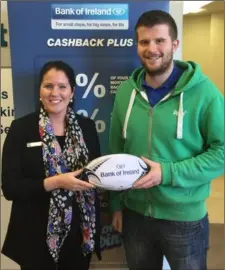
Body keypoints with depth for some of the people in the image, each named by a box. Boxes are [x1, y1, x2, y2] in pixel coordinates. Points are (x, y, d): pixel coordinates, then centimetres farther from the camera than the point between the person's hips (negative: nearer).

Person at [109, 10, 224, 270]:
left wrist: (168, 173, -22)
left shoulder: (203, 91, -13)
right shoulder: (125, 91, -1)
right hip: (134, 213, 4)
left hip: (184, 218, -3)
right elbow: (115, 150, 5)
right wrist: (116, 204, 8)